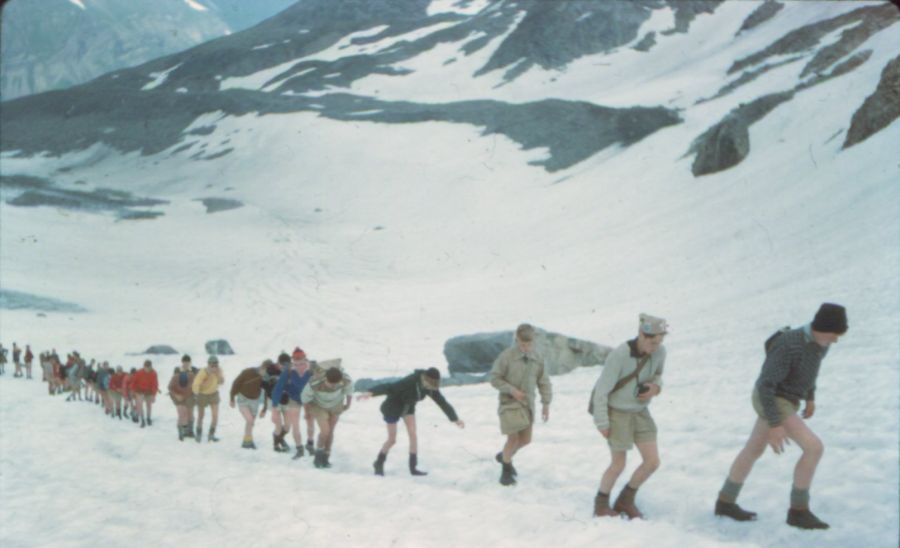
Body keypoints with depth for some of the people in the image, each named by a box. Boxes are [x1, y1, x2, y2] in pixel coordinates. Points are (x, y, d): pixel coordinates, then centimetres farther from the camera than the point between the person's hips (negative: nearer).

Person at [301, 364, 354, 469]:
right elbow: (305, 397, -20)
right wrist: (311, 407, -2)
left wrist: (348, 404, 6)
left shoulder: (346, 380, -36)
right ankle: (318, 455, 12)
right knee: (325, 431, -14)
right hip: (319, 406, -2)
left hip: (336, 406, 3)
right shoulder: (314, 383, -42)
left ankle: (325, 458, 29)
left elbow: (349, 389, -9)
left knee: (330, 431, 11)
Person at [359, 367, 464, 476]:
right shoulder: (410, 382, -38)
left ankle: (413, 467, 2)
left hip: (408, 407, 6)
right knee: (392, 440, 3)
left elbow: (442, 402, -6)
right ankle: (379, 463, 26)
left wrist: (455, 418, 0)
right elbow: (388, 387, -45)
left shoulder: (431, 387, -17)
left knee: (413, 435, -5)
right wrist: (370, 393, -60)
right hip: (393, 407, -6)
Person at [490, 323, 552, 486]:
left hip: (527, 404, 5)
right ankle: (506, 470, 15)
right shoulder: (506, 356, -15)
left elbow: (544, 382, 5)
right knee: (513, 438, -8)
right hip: (509, 402, -5)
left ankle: (504, 456, 39)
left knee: (525, 440, 11)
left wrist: (546, 404, 1)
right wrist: (511, 390, -20)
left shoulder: (537, 359, -2)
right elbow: (494, 378, -9)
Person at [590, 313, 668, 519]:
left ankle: (625, 500, 21)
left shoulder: (659, 351, -12)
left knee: (653, 462, 0)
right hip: (617, 412, -5)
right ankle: (601, 504, 26)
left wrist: (656, 387, -13)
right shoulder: (618, 355, -29)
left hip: (640, 412, 5)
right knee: (618, 465, 1)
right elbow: (601, 390, -20)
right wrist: (601, 423, -15)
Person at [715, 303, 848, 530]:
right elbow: (765, 384, -31)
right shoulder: (788, 345, -32)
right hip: (771, 403, -10)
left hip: (782, 398, 10)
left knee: (754, 450, 18)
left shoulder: (817, 337, -4)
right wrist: (774, 425, -30)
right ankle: (799, 510, -2)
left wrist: (811, 396, 26)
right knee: (814, 448, -14)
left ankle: (725, 502, 31)